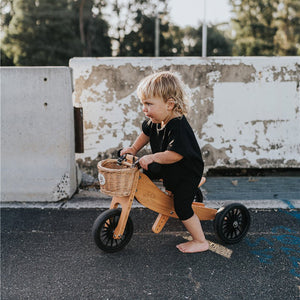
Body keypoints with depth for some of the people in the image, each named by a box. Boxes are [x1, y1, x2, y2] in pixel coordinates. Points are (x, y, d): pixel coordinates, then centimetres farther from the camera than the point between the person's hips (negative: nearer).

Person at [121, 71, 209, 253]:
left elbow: (176, 154, -41)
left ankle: (201, 242, 5)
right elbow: (146, 133, 16)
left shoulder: (178, 126, -33)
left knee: (181, 205, -10)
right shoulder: (155, 121, -6)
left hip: (188, 171, -9)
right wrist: (134, 148, 10)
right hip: (168, 168, 9)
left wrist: (152, 157, -38)